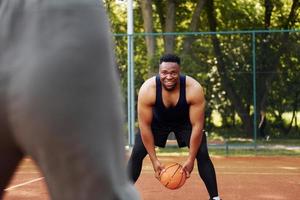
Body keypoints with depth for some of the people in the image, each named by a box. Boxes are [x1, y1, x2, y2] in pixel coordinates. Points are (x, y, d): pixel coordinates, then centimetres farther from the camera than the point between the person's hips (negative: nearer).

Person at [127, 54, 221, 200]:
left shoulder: (194, 89, -35)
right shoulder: (147, 89, -34)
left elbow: (197, 126, -28)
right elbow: (145, 126, -26)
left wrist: (190, 159, -27)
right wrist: (154, 160, -25)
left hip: (185, 121, 0)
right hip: (157, 121, 1)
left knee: (202, 154, -16)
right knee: (136, 153, -12)